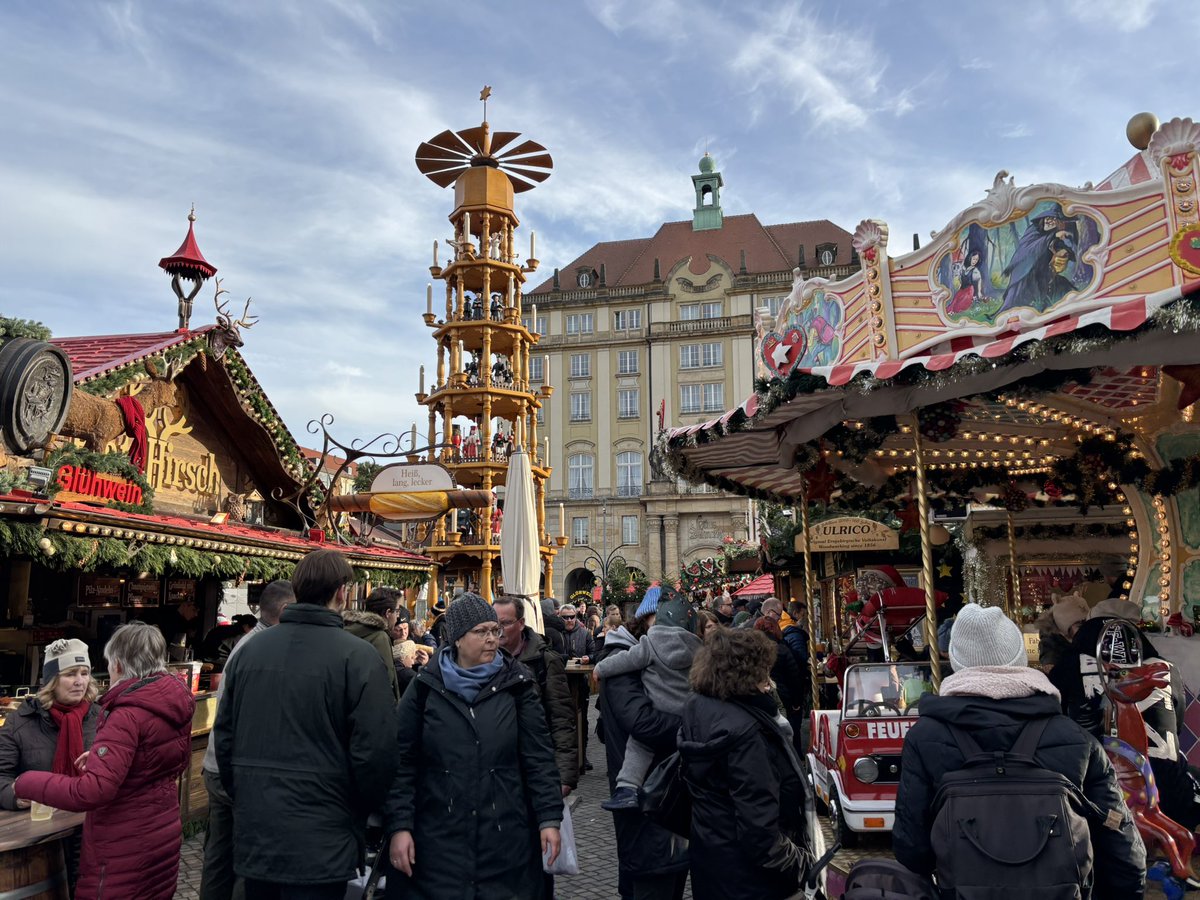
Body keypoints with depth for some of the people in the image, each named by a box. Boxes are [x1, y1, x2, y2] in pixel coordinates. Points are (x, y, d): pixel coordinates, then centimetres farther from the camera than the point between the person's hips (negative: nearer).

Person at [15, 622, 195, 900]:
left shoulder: (128, 714, -23)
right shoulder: (175, 703, 1)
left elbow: (91, 791, -30)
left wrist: (26, 783, -16)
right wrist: (102, 757, 14)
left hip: (126, 850, -7)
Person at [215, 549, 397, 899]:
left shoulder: (250, 650, 0)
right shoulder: (358, 657, -16)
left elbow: (224, 736, 8)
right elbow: (375, 752, -17)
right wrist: (356, 814, 1)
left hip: (253, 834, 5)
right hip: (319, 843, -5)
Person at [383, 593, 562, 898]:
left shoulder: (517, 684, 0)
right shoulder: (426, 687, -1)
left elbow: (538, 756, 1)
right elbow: (402, 761, 0)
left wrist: (549, 818, -4)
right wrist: (399, 825, -6)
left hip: (506, 836, 1)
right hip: (438, 837, 0)